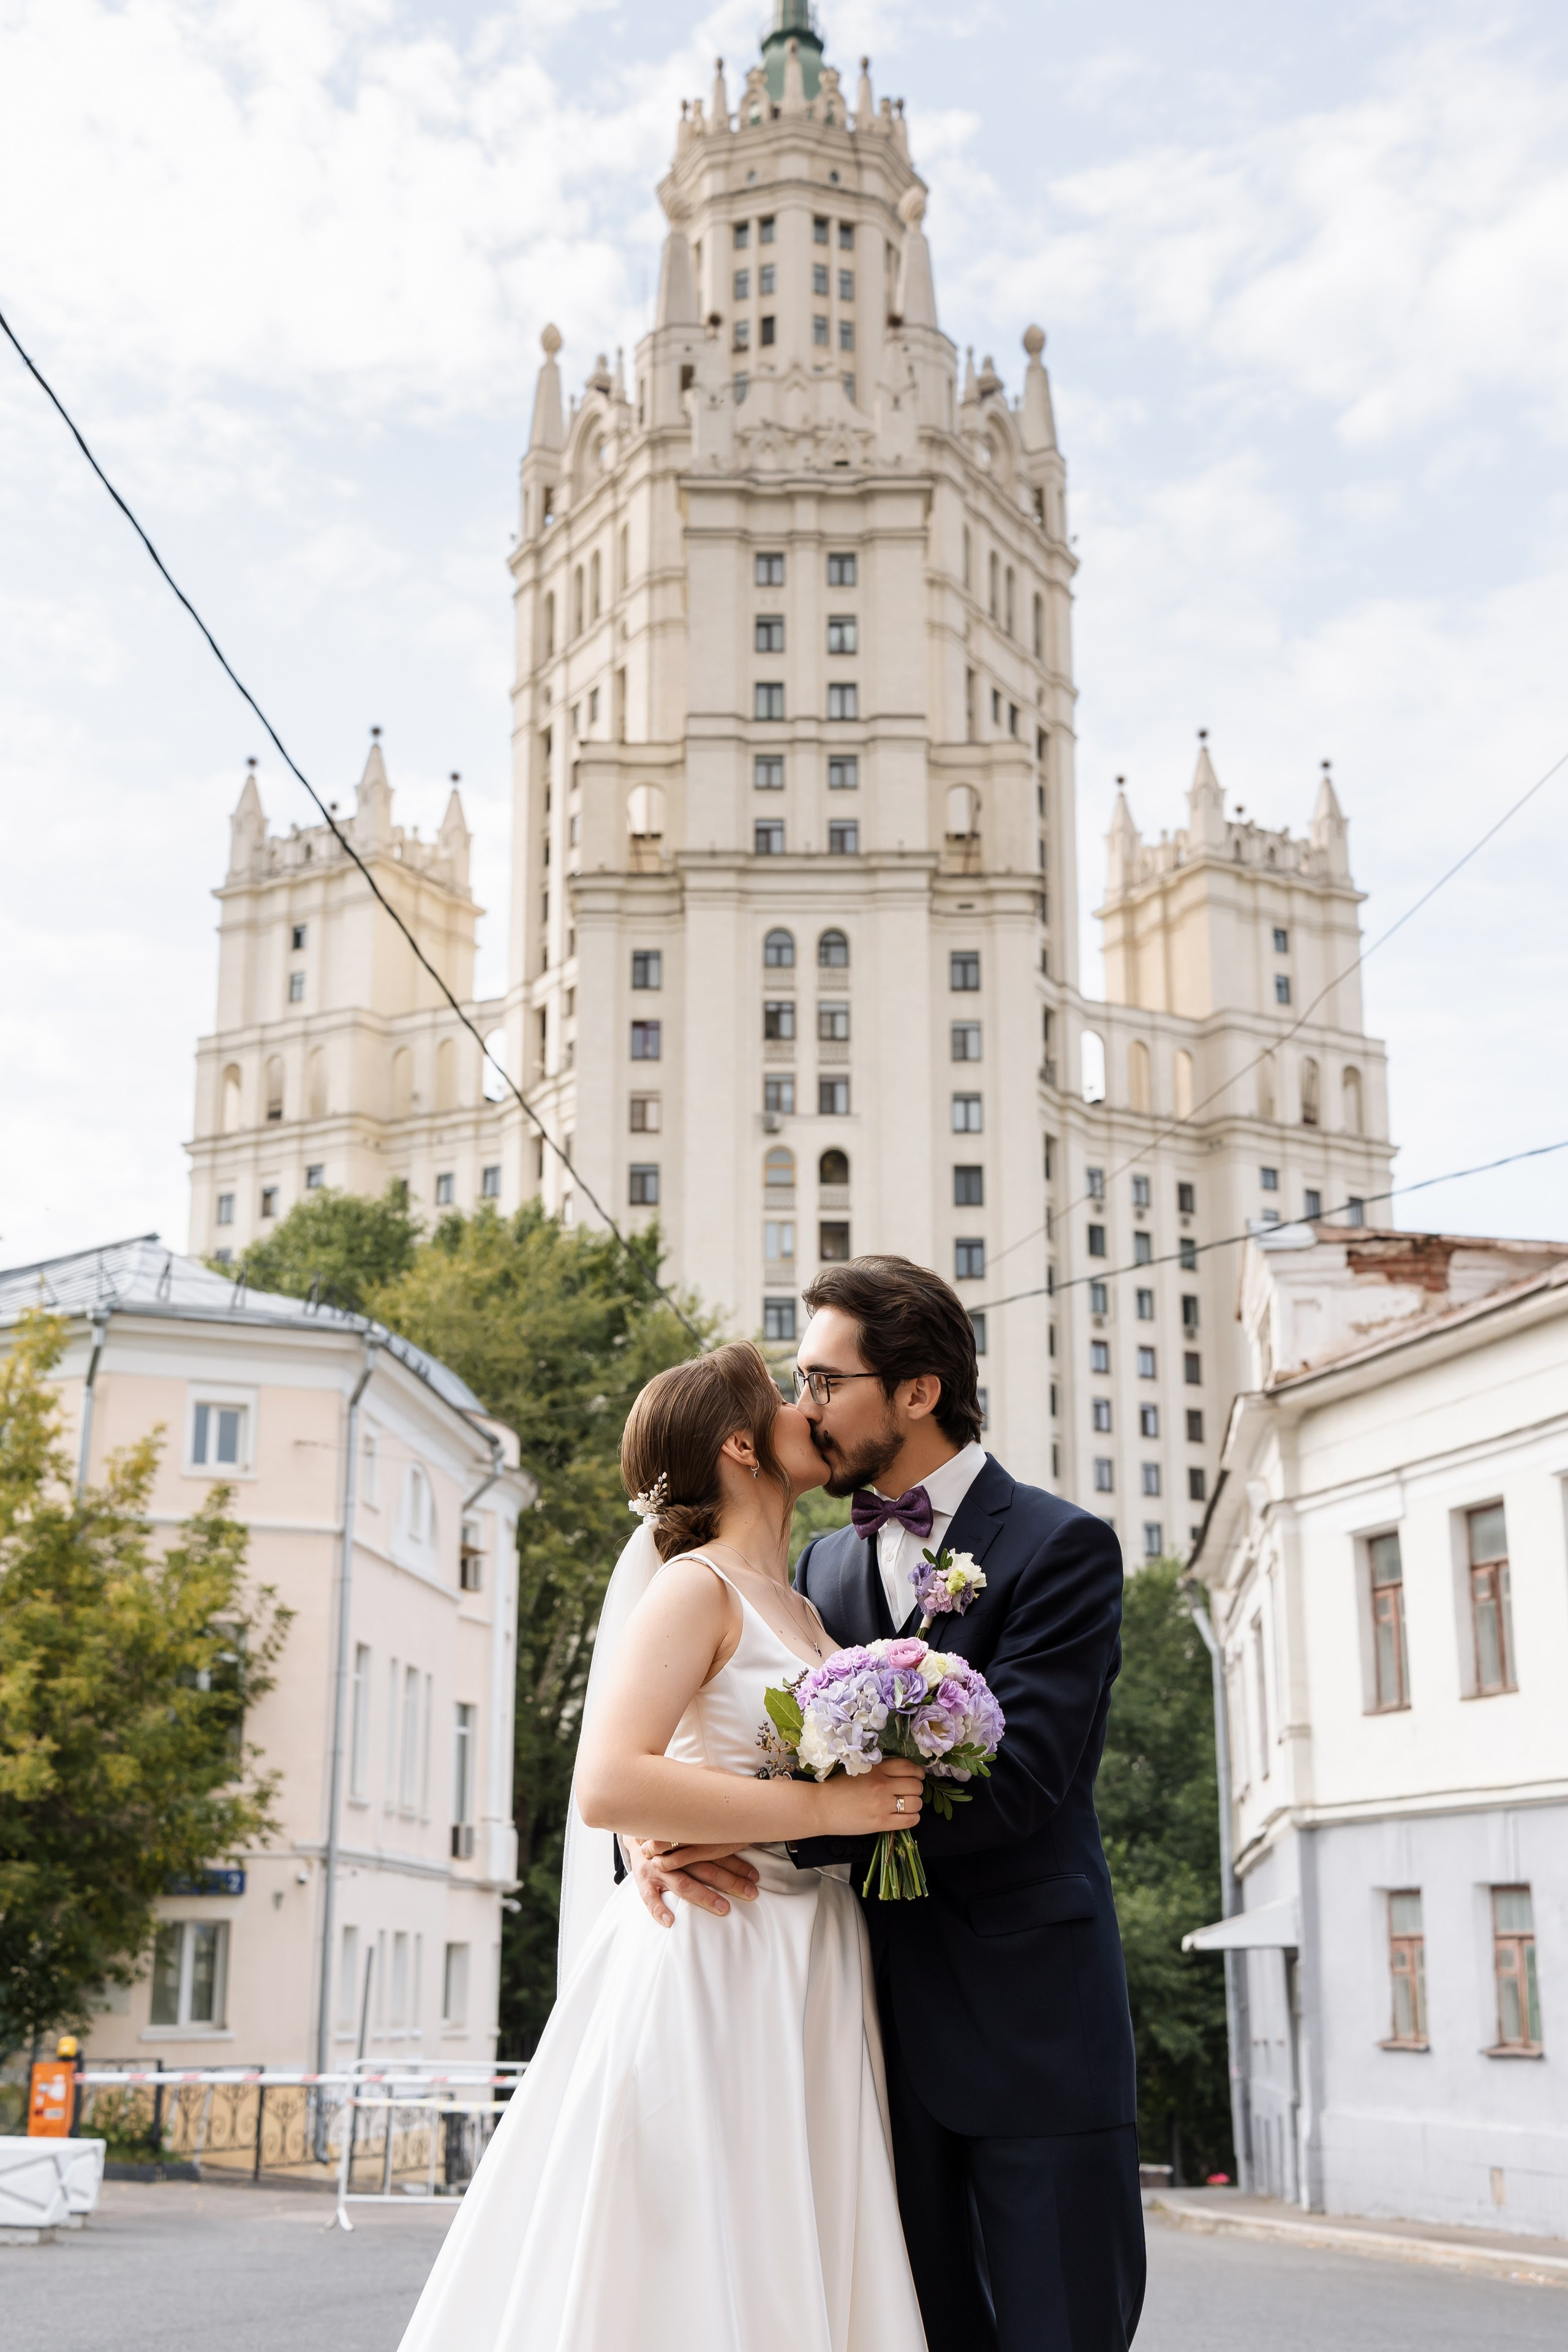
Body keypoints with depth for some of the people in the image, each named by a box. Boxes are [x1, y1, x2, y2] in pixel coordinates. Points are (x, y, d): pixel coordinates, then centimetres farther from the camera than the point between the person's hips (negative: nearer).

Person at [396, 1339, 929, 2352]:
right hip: (710, 1975, -8)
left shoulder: (803, 1609, 16)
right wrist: (828, 1807, -20)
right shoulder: (697, 1587, -8)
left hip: (811, 1993, 8)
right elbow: (609, 1785, -21)